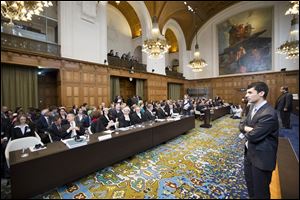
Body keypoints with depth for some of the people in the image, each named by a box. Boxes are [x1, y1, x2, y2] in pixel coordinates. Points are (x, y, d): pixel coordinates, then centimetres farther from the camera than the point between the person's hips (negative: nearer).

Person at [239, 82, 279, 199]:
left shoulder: (268, 114, -27)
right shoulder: (254, 108, 3)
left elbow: (252, 136, -26)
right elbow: (241, 125, 4)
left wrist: (246, 130, -6)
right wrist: (249, 129, -16)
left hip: (261, 156, -8)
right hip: (250, 152, 8)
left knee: (260, 191, 13)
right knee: (249, 182, 27)